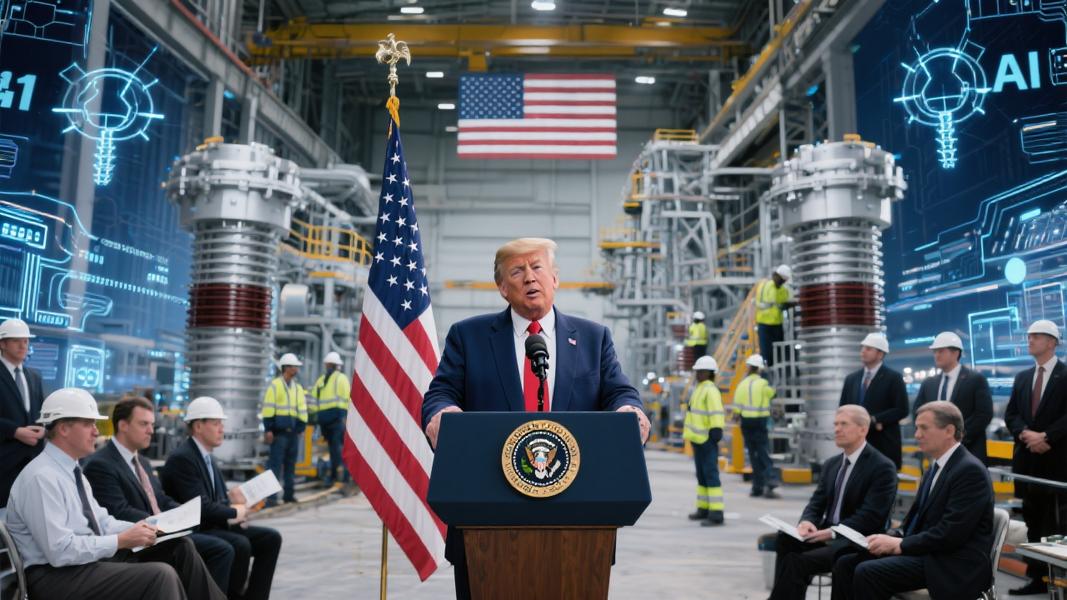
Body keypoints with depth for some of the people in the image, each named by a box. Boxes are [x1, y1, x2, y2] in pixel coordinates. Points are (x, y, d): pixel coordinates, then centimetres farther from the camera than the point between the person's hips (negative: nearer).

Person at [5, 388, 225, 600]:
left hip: (92, 558, 9)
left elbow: (101, 522, 12)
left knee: (181, 547, -1)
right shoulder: (42, 477, -17)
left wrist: (137, 529, -5)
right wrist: (122, 540, -19)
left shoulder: (72, 470, 13)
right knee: (160, 575, -26)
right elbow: (60, 551, -23)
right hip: (57, 575, -9)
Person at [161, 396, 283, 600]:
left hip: (215, 524, 9)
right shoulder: (182, 458, -16)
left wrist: (233, 501, -8)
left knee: (271, 538, -4)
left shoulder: (207, 456, 15)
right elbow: (200, 507, -23)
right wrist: (234, 512, -9)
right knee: (241, 545, -32)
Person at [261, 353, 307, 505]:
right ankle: (271, 496, -4)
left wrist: (301, 427, 12)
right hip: (279, 431, -6)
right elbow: (268, 409, -10)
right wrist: (268, 429, -14)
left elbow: (302, 408, 18)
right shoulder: (274, 385, -5)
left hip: (293, 431, 6)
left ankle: (289, 493, 19)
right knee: (275, 463, -6)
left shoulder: (298, 387, 16)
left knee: (291, 463, 11)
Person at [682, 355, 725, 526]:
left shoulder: (710, 390, -13)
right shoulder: (700, 389, 18)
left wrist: (715, 434, -24)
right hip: (698, 440, 11)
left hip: (707, 440, -11)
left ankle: (716, 514, -9)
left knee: (711, 475, -10)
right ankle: (703, 509, 26)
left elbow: (716, 415, -21)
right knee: (702, 475, 16)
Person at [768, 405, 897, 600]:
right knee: (786, 541, -24)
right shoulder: (831, 464, 15)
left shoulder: (882, 467, -8)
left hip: (857, 542, -6)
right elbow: (816, 503, 12)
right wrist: (807, 522, -11)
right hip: (826, 536, 7)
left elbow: (871, 517, -16)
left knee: (797, 562, -28)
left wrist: (832, 532, -23)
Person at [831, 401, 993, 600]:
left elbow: (950, 533, -22)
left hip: (954, 565, -9)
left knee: (867, 572, -24)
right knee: (846, 563, -4)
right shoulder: (936, 467, 15)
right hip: (927, 552, 9)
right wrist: (892, 539, -1)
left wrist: (900, 545, -16)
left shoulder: (970, 471, -15)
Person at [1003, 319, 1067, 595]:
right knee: (1033, 521, 10)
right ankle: (1038, 576, 16)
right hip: (1027, 459, 6)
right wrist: (1025, 434, -8)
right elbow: (1010, 414, 9)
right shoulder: (1022, 377, 15)